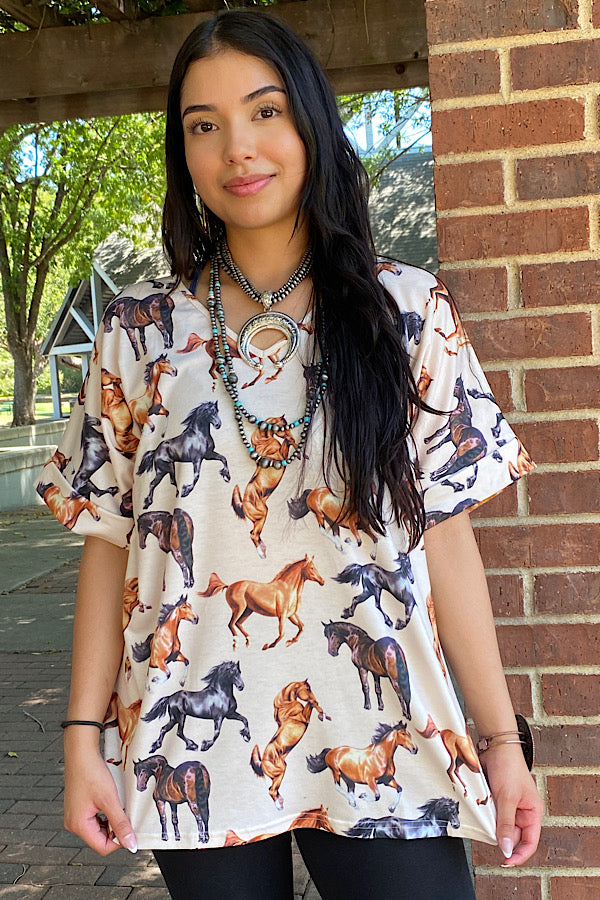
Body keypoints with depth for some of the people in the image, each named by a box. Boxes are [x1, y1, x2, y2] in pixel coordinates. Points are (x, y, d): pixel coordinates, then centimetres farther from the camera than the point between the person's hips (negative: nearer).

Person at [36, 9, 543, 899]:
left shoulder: (409, 312, 0)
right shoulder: (141, 330, 2)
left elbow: (445, 531, -1)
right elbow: (110, 540, 4)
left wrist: (502, 736, -1)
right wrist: (84, 732, 0)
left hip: (383, 749, 0)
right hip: (195, 750, 1)